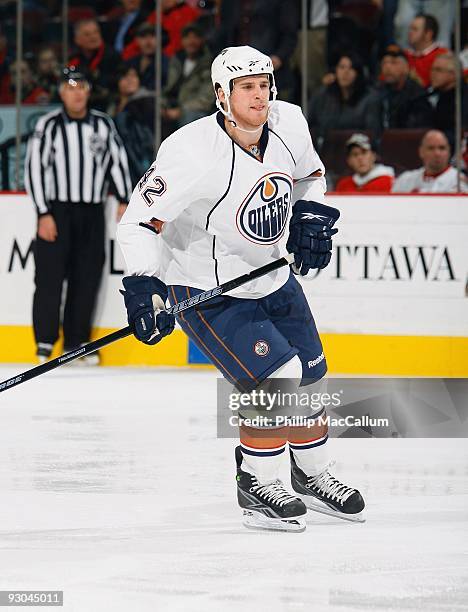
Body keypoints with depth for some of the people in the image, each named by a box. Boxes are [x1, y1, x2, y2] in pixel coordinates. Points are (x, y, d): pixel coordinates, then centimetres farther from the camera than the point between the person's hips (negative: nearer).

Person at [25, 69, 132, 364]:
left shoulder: (103, 124, 6)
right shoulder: (49, 126, -5)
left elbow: (118, 160, 14)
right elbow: (34, 170, -7)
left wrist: (124, 201, 6)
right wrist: (44, 215, -11)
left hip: (92, 214, 4)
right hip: (57, 210, -3)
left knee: (87, 279, 4)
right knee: (50, 278, -7)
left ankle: (77, 342, 13)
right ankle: (45, 342, 0)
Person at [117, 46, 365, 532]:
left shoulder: (288, 123, -9)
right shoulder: (193, 151, -29)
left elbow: (309, 174, 14)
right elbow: (139, 221, -27)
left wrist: (310, 216, -3)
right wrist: (143, 287, -37)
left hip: (272, 278, 7)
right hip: (206, 290, -7)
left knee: (309, 378, 14)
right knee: (276, 379, -17)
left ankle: (312, 477, 37)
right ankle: (257, 488, 2)